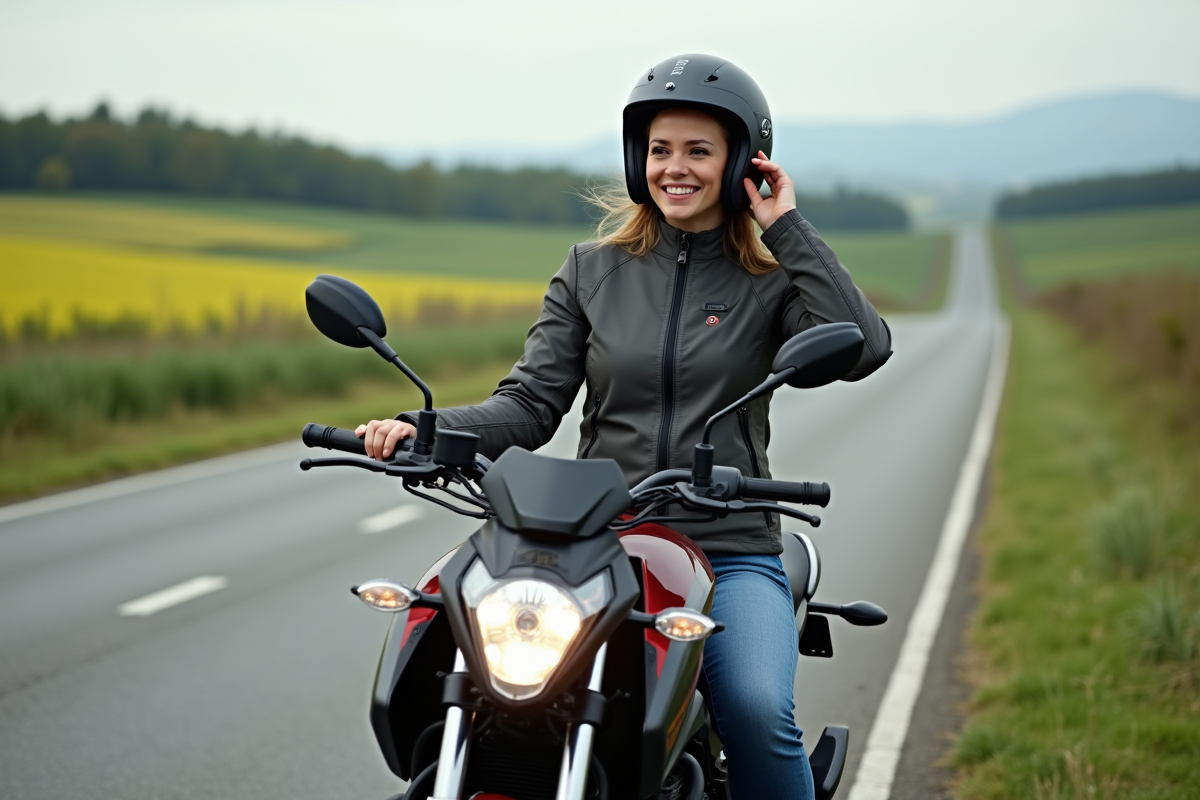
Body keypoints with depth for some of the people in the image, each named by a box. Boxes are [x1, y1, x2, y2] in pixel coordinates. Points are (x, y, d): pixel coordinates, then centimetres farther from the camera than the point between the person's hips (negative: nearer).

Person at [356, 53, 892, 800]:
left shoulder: (772, 277, 7)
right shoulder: (592, 270, 13)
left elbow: (864, 349, -12)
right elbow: (530, 406, 6)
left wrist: (788, 227, -5)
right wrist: (421, 428, -11)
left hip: (732, 555, -1)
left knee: (758, 711, -29)